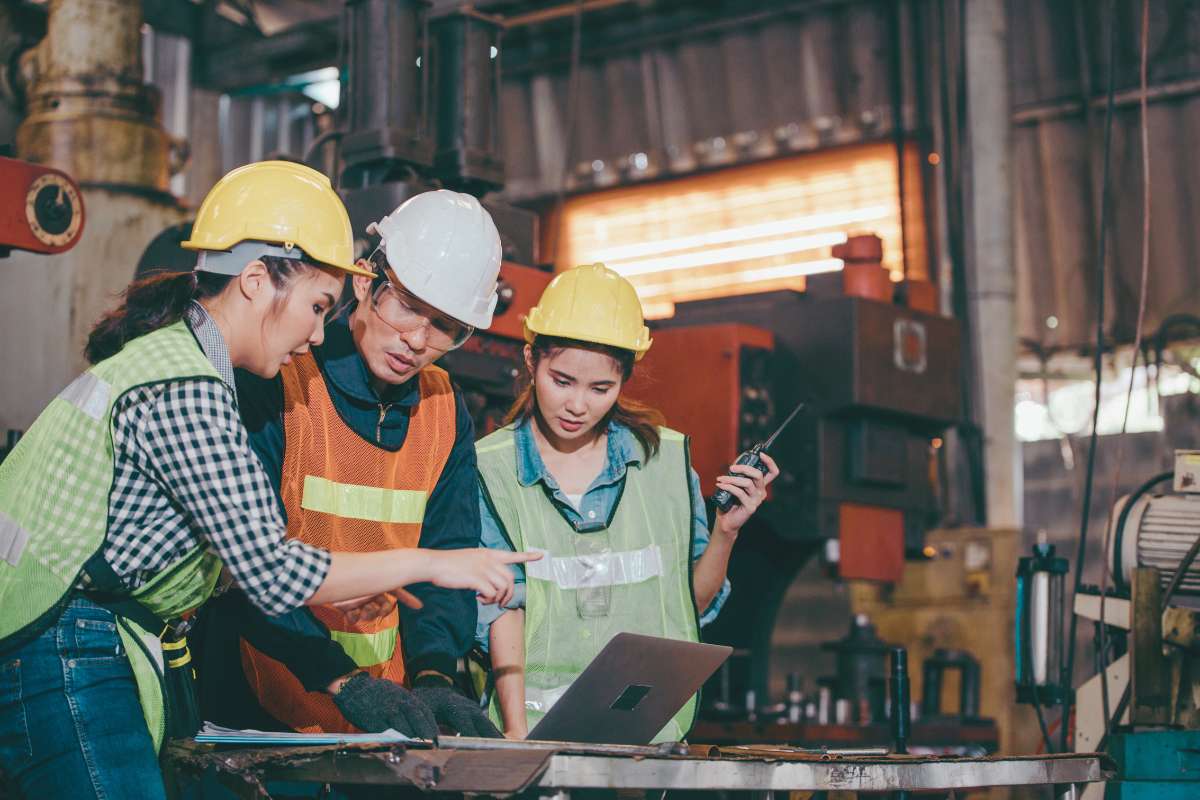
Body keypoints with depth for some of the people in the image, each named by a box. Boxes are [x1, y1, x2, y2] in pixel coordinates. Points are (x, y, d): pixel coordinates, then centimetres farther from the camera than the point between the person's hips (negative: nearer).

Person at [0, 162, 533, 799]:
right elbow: (270, 572, -19)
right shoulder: (183, 393, -18)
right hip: (67, 658, -10)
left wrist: (326, 582, 13)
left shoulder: (168, 353, 13)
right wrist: (428, 564, -12)